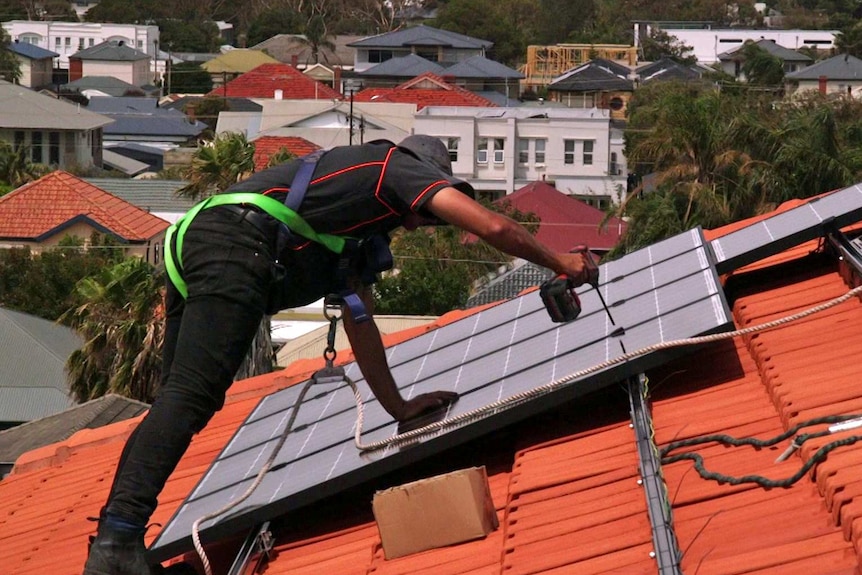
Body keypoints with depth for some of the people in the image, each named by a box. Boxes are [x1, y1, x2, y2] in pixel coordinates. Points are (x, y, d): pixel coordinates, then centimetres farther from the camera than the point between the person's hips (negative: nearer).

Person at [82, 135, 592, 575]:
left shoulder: (362, 238, 39)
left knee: (179, 399, 8)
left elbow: (359, 324, 42)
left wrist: (399, 407, 45)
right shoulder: (401, 166, 15)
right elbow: (493, 227, 6)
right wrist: (562, 264, 21)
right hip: (235, 248, -10)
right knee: (191, 395, -19)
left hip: (192, 246, 10)